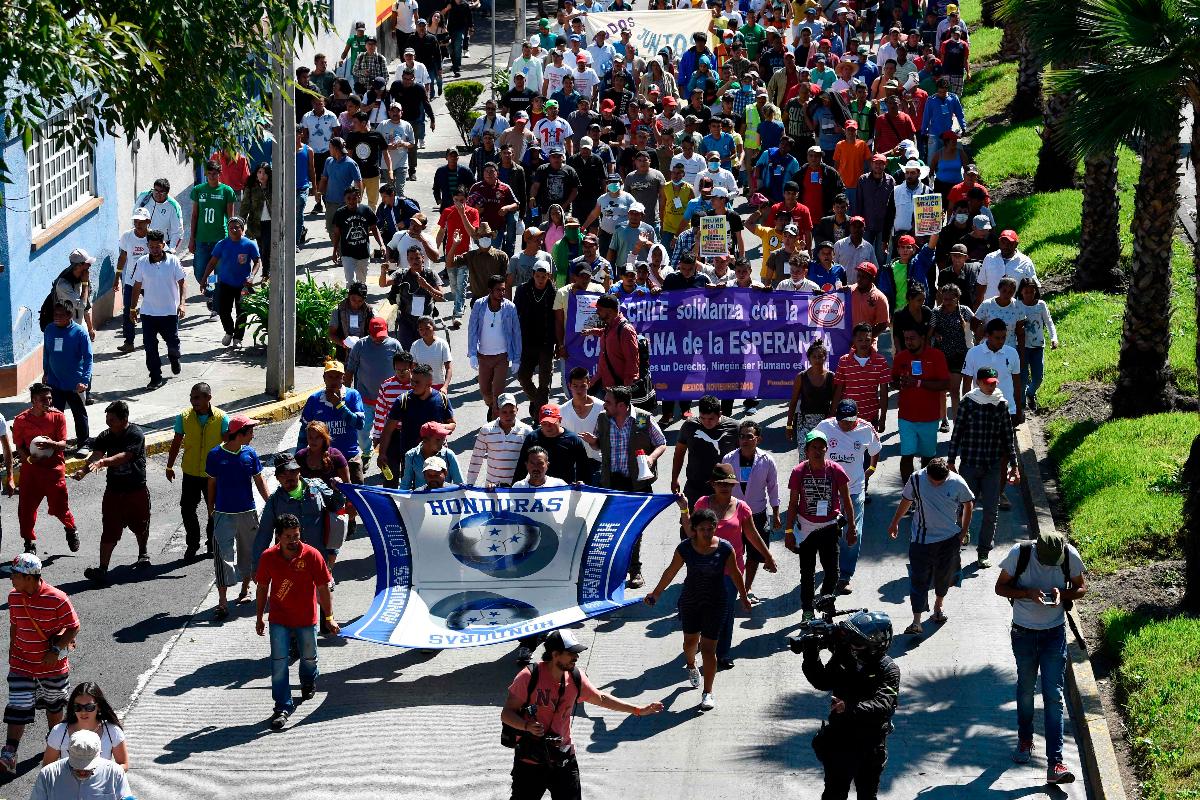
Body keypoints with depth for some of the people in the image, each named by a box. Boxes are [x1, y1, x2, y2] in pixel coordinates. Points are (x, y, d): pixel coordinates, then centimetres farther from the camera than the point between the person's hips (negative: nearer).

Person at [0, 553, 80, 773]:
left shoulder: (57, 599, -21)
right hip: (21, 665, 3)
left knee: (54, 705, 19)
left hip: (52, 665, -3)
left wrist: (56, 650, -20)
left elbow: (73, 628, -13)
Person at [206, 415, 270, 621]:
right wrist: (211, 509, 9)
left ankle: (246, 588, 39)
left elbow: (259, 481, 7)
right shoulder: (216, 455, -10)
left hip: (247, 512, 4)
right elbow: (212, 483, 1)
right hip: (224, 513, -3)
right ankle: (222, 602, -9)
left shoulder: (249, 454, -2)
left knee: (248, 550, 17)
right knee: (223, 555, -9)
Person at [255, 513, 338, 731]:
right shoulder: (268, 557, -11)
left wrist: (329, 617, -6)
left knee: (308, 658, 17)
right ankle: (283, 707, -2)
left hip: (306, 618, 0)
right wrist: (259, 618, 8)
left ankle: (309, 681, 50)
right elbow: (262, 588, 3)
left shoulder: (312, 555, -16)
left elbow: (323, 588, -7)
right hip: (279, 619, 0)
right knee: (279, 663, -7)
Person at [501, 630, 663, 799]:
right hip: (529, 760, -4)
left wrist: (638, 710, 18)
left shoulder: (576, 678, -1)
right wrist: (527, 726, -30)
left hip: (563, 759, 4)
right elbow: (507, 714, -11)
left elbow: (601, 698, 16)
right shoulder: (529, 676, -15)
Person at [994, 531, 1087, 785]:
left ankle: (1055, 764, -9)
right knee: (1026, 689, 17)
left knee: (1054, 696, -5)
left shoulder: (1070, 555, -16)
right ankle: (1025, 740, 43)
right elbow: (1000, 587, -7)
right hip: (1024, 632, 0)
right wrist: (1028, 593, -25)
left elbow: (1081, 588, 0)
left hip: (1055, 633, 0)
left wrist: (1062, 594, -22)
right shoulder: (1019, 553, -18)